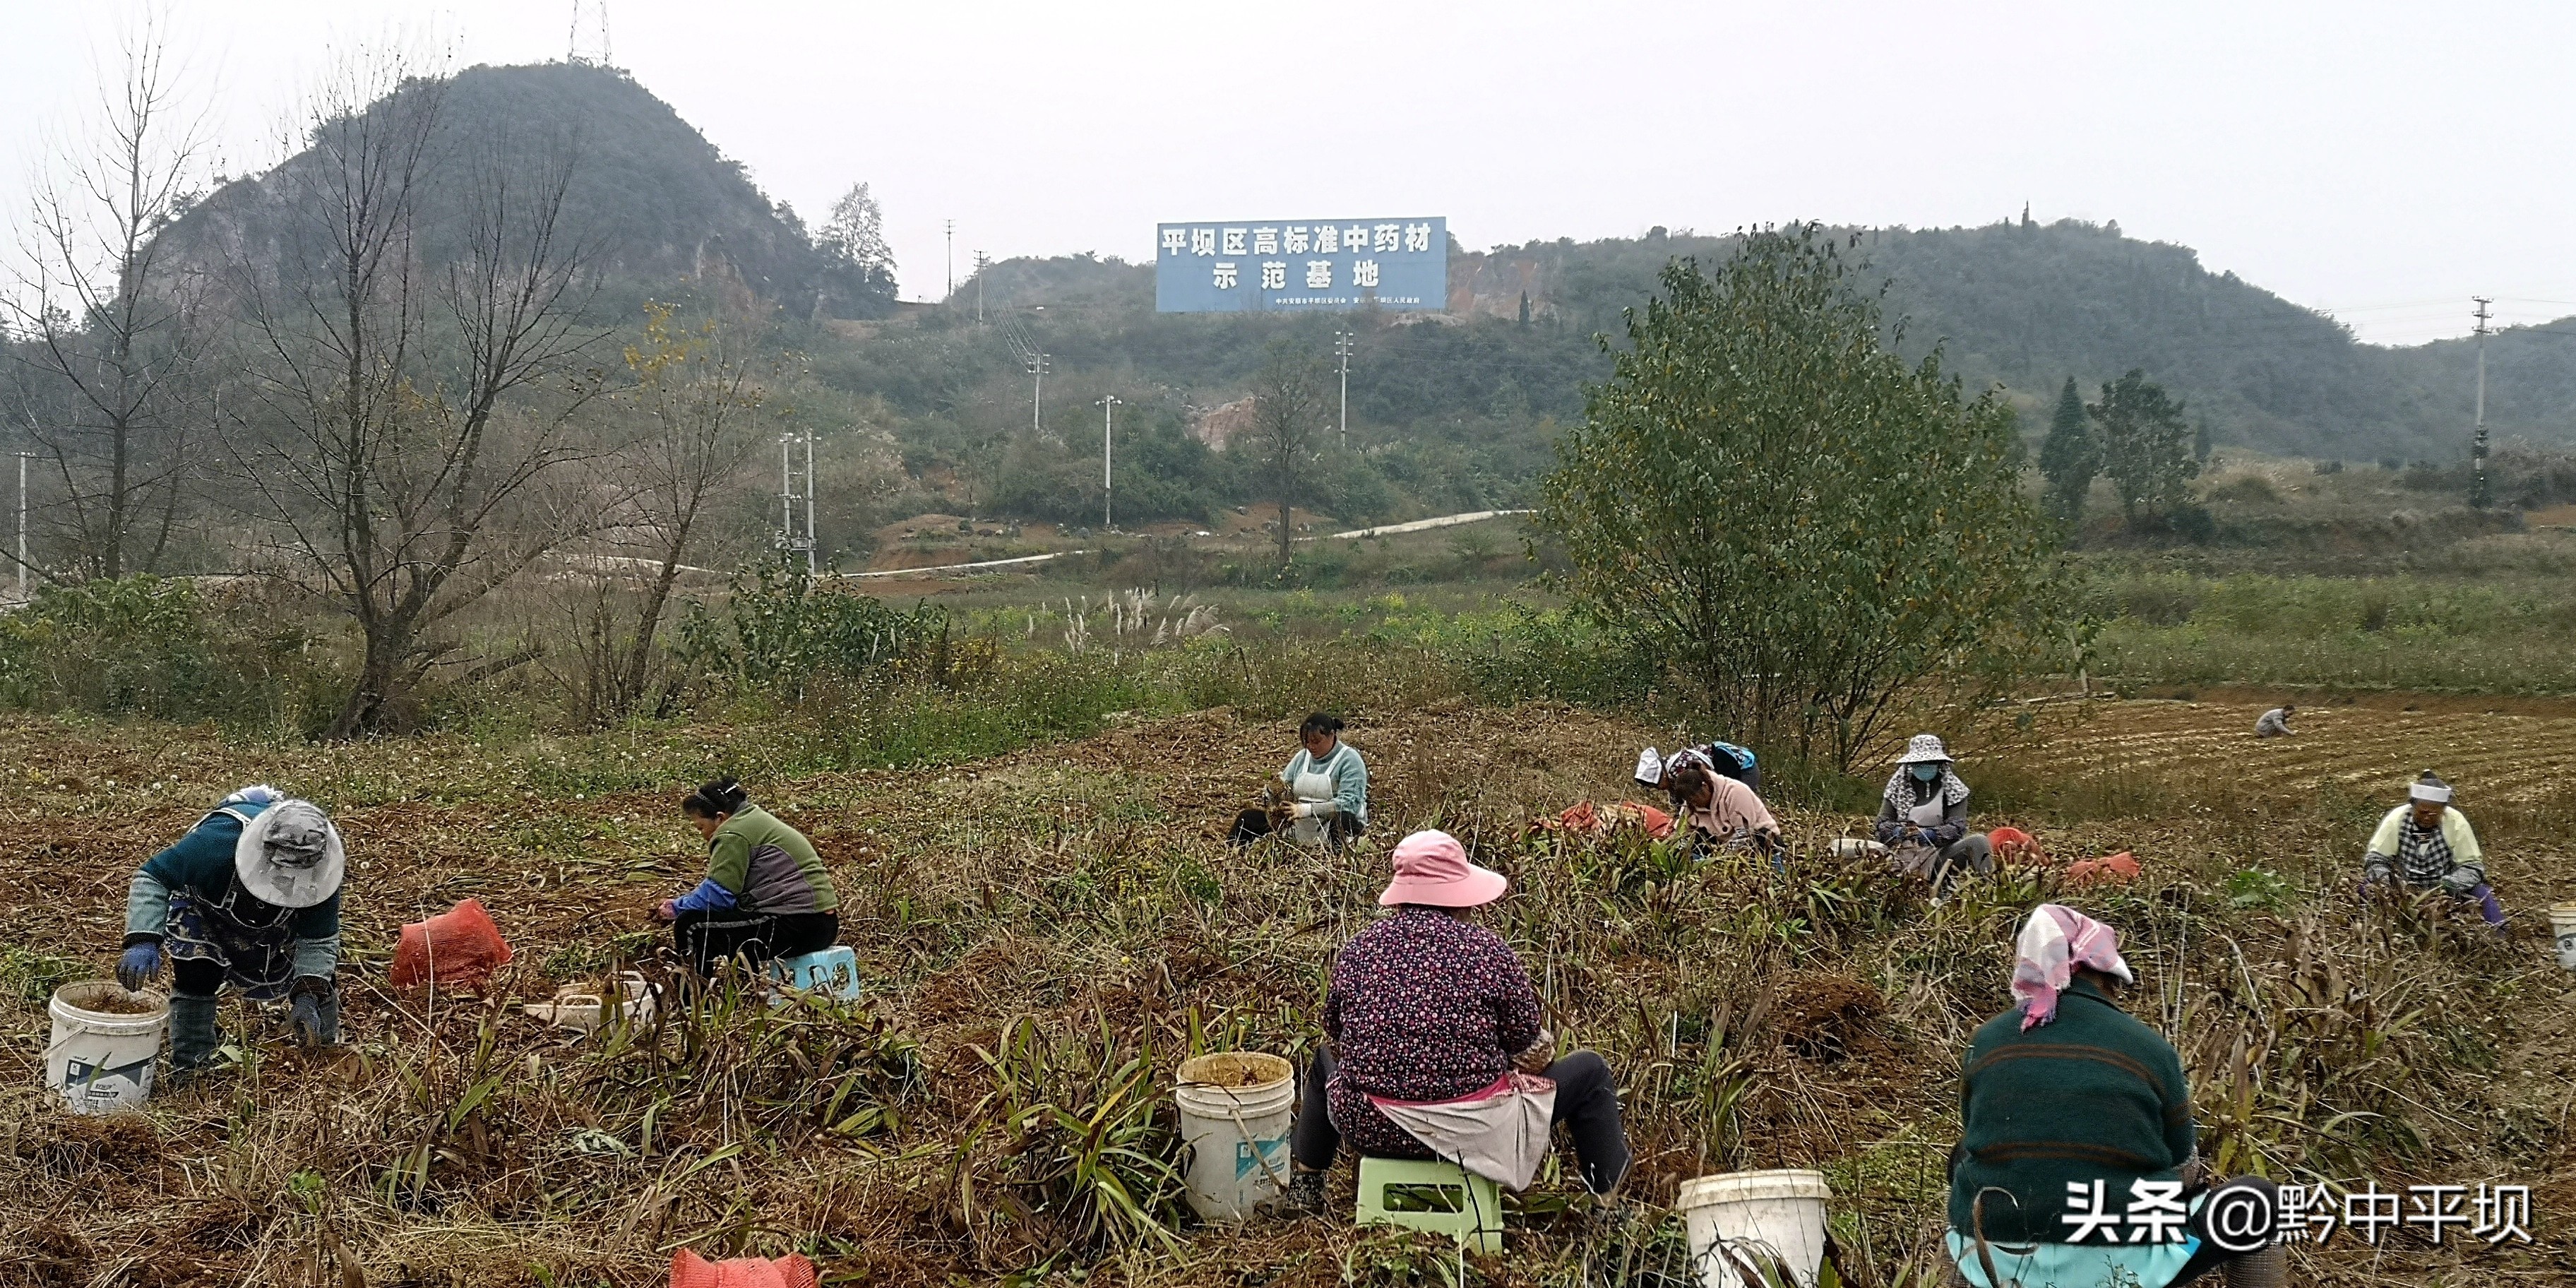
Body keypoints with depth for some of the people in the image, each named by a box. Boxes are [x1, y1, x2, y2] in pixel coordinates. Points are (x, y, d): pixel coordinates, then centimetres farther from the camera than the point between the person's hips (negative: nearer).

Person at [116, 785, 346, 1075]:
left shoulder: (320, 878, -35)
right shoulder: (218, 842, -45)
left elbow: (318, 940, -26)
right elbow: (152, 877, -35)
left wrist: (308, 996, -41)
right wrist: (143, 940, -48)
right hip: (205, 907, -2)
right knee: (197, 974, -24)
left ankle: (324, 1044, 33)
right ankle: (190, 1062, -6)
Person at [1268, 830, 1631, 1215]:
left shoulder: (1357, 948, -1)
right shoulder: (1487, 949, -11)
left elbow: (1336, 1040, 13)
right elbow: (1532, 1056, -3)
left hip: (1367, 1129, 4)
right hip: (1470, 1134, -3)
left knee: (1325, 1061, 37)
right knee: (1590, 1069, 18)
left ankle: (1303, 1191, 37)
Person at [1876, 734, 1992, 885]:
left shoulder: (1954, 789, 8)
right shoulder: (1898, 787, 13)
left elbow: (1956, 827, -3)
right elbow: (1883, 824, 8)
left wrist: (1931, 835, -24)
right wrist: (1898, 832, -17)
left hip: (1941, 852, 0)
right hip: (1905, 849, 0)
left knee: (1978, 840, -28)